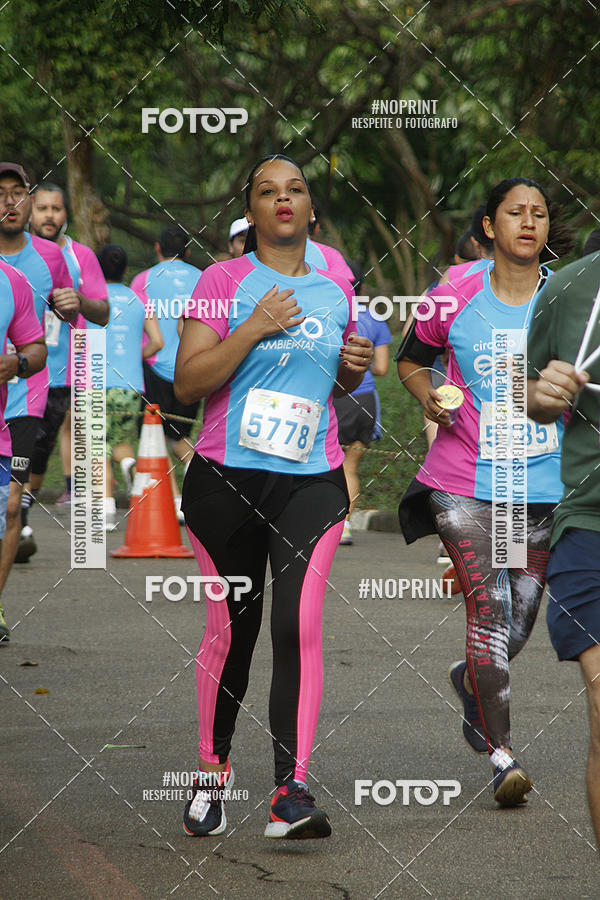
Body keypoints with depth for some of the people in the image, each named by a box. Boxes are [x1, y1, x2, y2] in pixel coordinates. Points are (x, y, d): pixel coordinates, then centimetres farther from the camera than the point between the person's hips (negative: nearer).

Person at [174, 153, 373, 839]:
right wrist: (254, 328, -16)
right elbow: (187, 383, -7)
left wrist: (354, 368, 5)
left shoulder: (335, 290, 12)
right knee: (230, 629, 6)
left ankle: (292, 794, -15)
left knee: (299, 624, -13)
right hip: (226, 477, -2)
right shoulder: (224, 281, 0)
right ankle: (212, 769, 28)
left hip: (313, 480, 2)